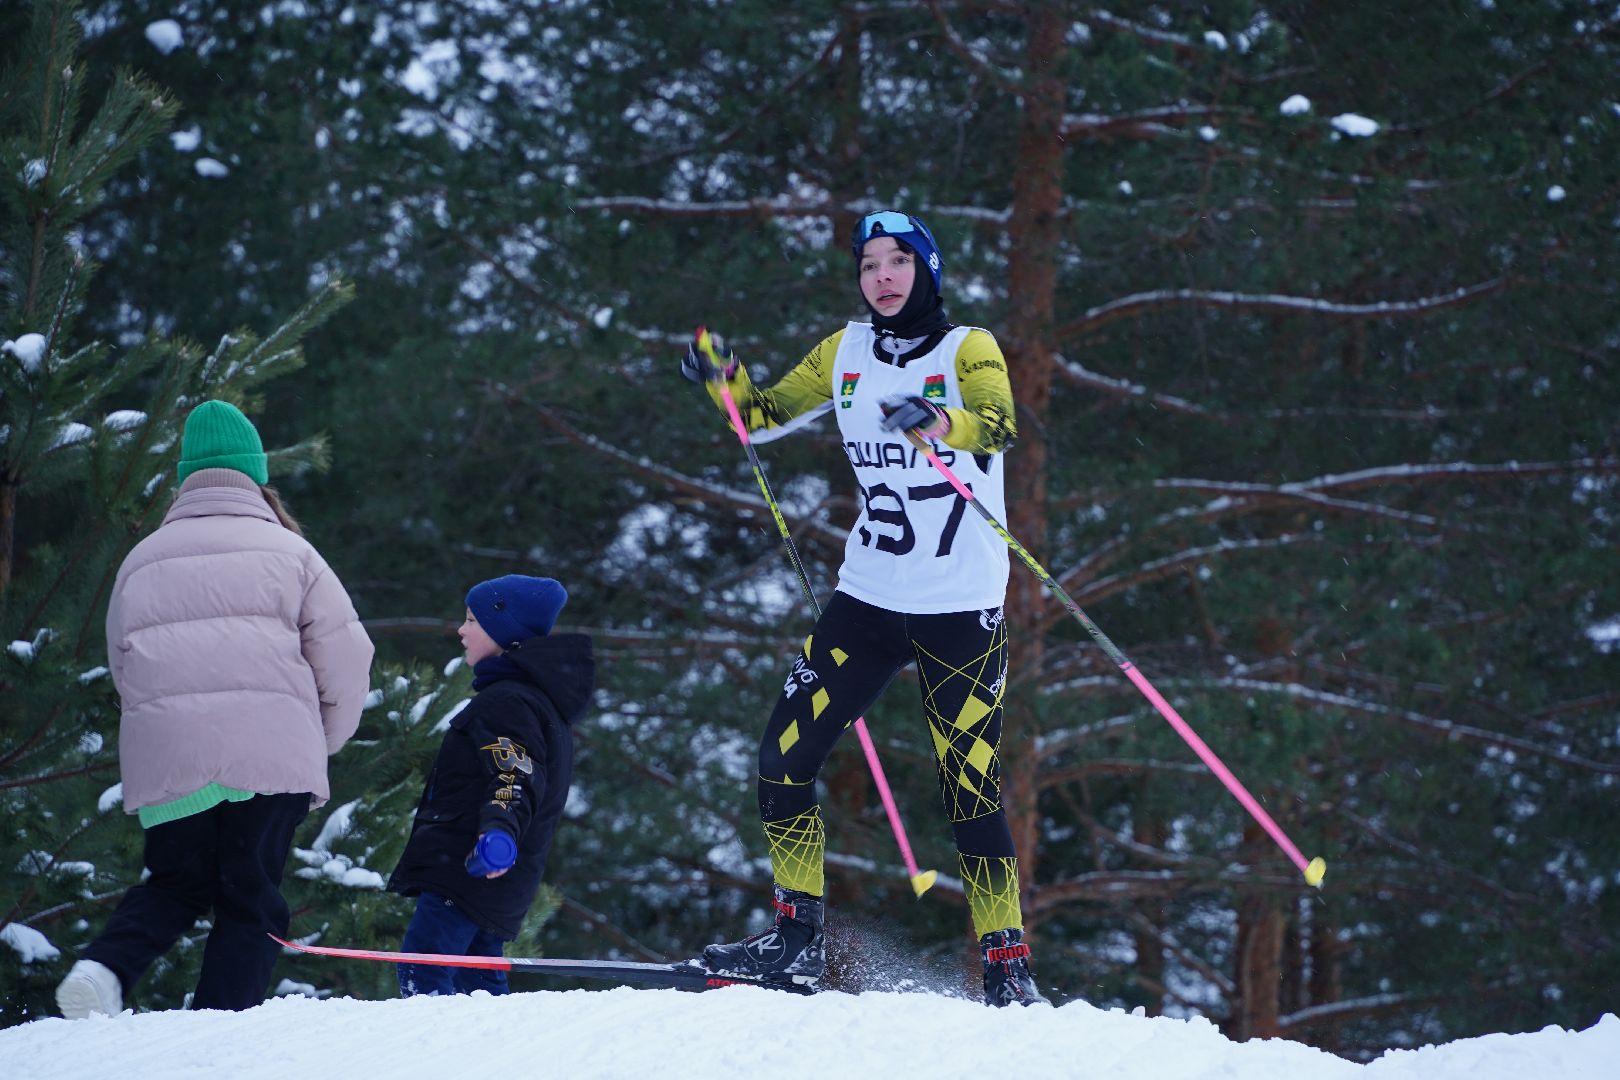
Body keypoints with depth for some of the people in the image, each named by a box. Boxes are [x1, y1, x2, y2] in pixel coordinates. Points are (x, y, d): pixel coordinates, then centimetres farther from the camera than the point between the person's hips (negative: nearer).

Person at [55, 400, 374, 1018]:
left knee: (177, 884, 18)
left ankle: (108, 965, -9)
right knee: (249, 902, 5)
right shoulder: (286, 551, 7)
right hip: (271, 757, -3)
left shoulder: (141, 561, 17)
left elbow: (122, 666, 20)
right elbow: (345, 659, 2)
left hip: (162, 759, 3)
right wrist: (321, 742, 18)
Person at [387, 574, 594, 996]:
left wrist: (499, 831, -45)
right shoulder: (542, 698, 20)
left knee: (421, 971, -17)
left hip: (468, 868, -11)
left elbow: (516, 778, -27)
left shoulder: (508, 700, -14)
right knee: (477, 978, 15)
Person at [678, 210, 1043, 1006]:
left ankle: (1008, 969, -1)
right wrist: (725, 378, -5)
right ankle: (796, 939, 11)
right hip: (869, 595, 5)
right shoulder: (847, 352, 9)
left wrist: (938, 422, -46)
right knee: (783, 759, -1)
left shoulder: (968, 349, -6)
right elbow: (764, 416, 16)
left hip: (961, 605, -5)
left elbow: (998, 427, -25)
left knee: (969, 788, -9)